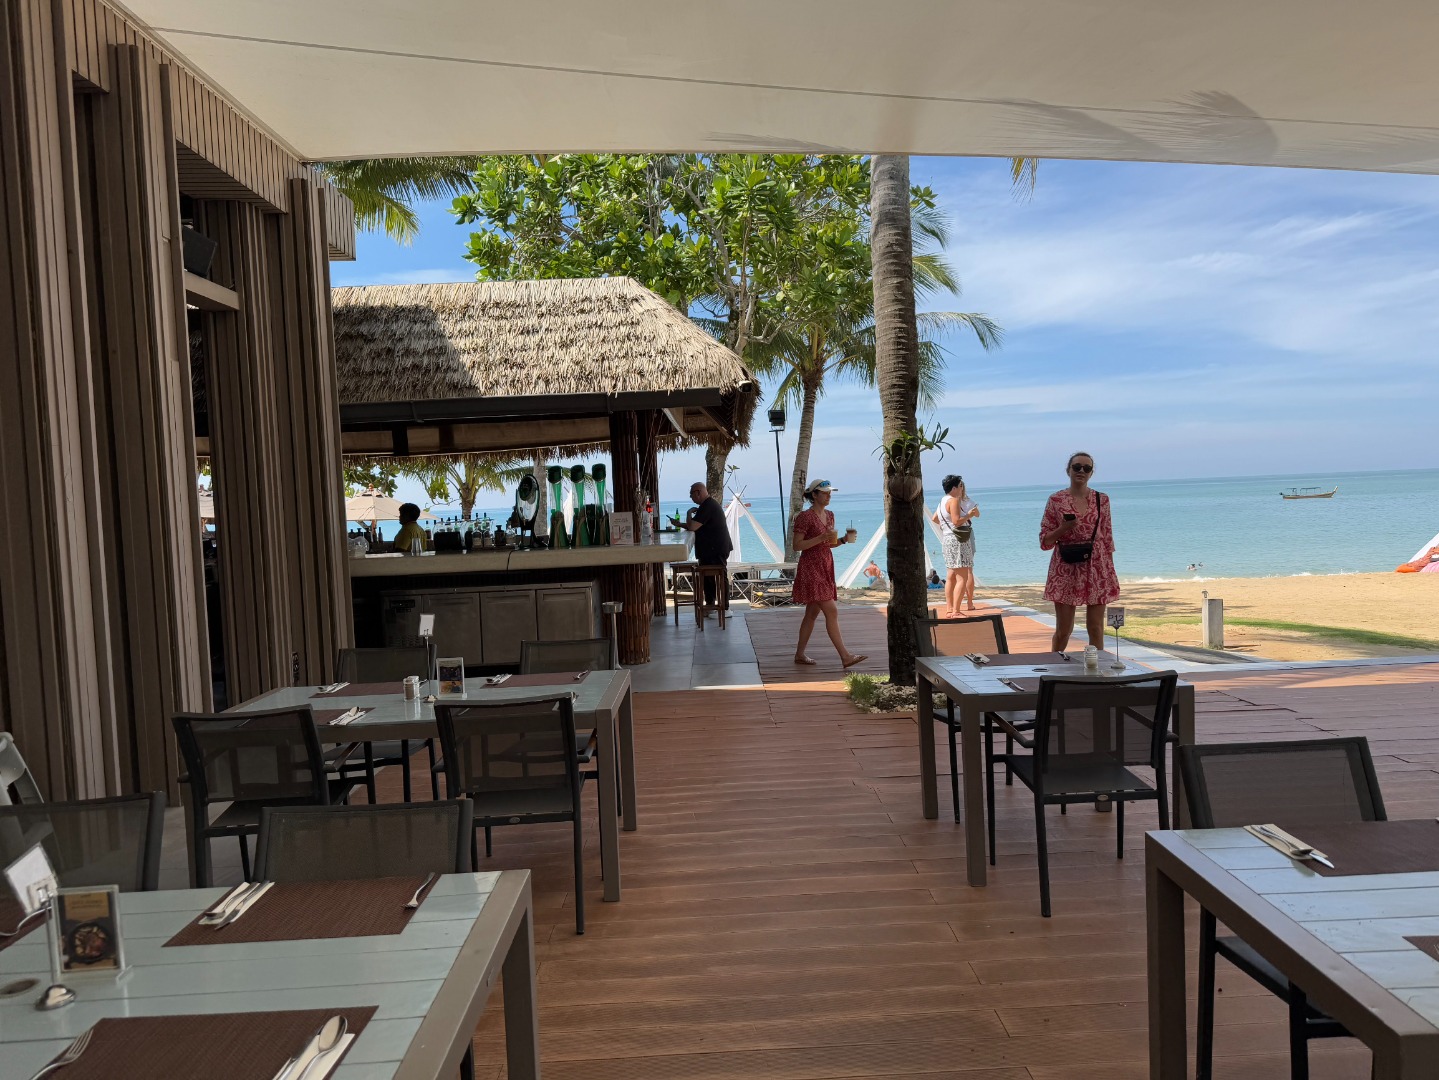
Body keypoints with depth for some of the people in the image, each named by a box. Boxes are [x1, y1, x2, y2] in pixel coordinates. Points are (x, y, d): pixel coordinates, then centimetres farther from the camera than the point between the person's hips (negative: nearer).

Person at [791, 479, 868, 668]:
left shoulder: (829, 515, 12)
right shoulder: (805, 516, -12)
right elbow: (797, 546, -14)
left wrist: (843, 540, 0)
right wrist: (820, 538, -22)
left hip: (825, 567, 9)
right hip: (811, 568, -9)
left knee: (812, 613, 11)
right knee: (831, 612, -12)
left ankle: (800, 654, 19)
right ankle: (845, 656, -12)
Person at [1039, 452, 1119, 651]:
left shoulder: (1102, 499, 6)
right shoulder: (1056, 500, 0)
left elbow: (1107, 537, 8)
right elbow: (1045, 541, 2)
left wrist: (1110, 571, 4)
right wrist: (1062, 529, -16)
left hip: (1097, 569, 2)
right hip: (1066, 570, -2)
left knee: (1096, 628, 5)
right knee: (1063, 630, 1)